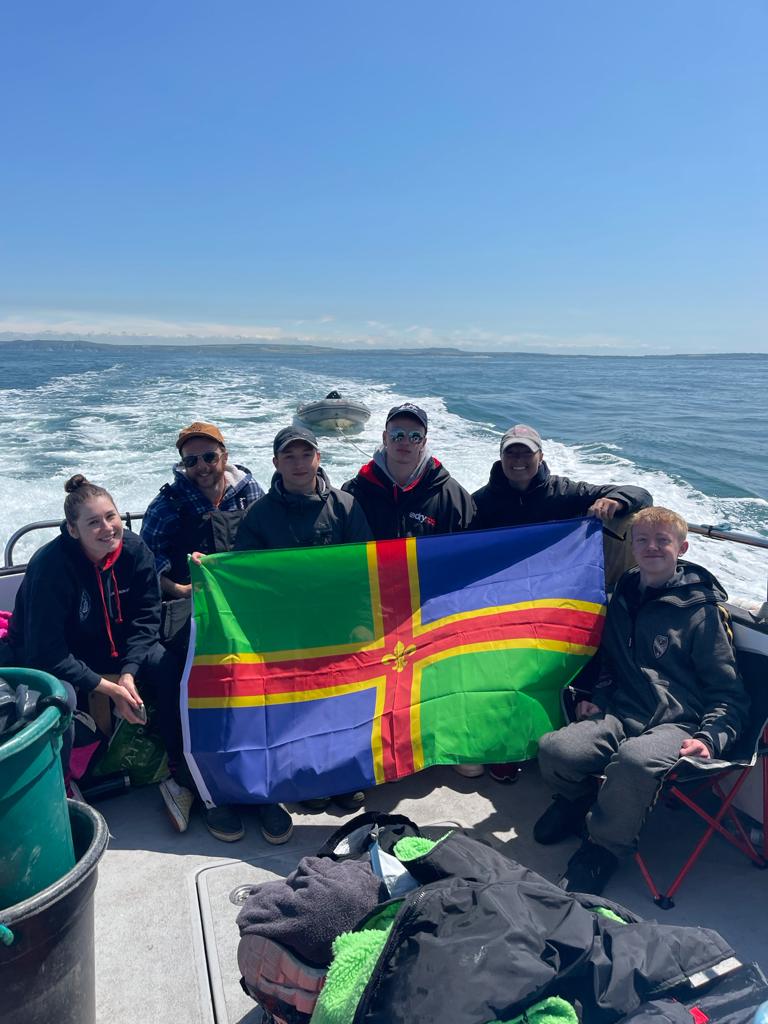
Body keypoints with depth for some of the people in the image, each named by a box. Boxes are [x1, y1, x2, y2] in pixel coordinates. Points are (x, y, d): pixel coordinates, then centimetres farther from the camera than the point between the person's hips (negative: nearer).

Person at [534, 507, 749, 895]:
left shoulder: (701, 610, 1)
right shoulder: (623, 598, 17)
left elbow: (728, 691, 3)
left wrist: (710, 738, -14)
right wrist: (598, 697, 12)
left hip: (676, 725, -4)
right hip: (621, 716, 5)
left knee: (634, 759, -40)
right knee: (553, 749, -25)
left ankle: (602, 850, -12)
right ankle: (578, 799, 13)